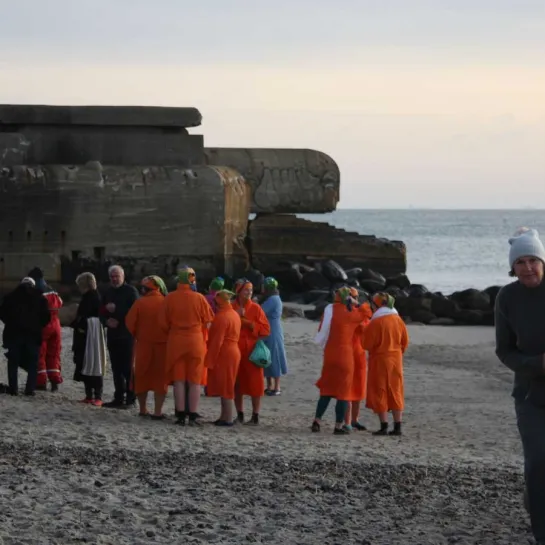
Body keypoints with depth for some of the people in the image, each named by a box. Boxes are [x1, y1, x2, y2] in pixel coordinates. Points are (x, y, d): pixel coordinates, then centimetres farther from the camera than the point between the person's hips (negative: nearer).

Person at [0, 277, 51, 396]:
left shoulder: (11, 297, 3)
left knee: (13, 361, 6)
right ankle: (30, 388, -3)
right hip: (33, 334, 0)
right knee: (32, 362, 5)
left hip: (14, 333, 0)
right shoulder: (40, 298, 5)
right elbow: (46, 316, 2)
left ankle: (13, 388, -1)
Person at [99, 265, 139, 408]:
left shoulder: (130, 291, -3)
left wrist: (116, 309, -14)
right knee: (116, 368, 7)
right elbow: (102, 312, 19)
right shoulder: (108, 292, 17)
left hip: (127, 336, -7)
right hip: (113, 335, 7)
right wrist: (107, 321, -2)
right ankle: (118, 397, 12)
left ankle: (130, 398, -6)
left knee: (127, 367, -8)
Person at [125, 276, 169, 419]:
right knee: (160, 377, 4)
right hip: (164, 345, 0)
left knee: (142, 376, 13)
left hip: (144, 344, 0)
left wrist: (137, 336, 11)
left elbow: (130, 323, -6)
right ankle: (158, 411, -1)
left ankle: (143, 409, 19)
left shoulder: (140, 303, -6)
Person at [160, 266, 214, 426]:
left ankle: (180, 415, 5)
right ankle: (193, 415, 2)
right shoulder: (199, 298, -8)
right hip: (196, 341, -1)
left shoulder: (169, 298, -5)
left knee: (178, 380, 6)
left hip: (175, 341, 1)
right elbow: (208, 321, 0)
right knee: (195, 381, 5)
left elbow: (163, 323, 0)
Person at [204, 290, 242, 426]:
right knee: (226, 387, 13)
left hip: (223, 354, -9)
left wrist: (209, 360, -17)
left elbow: (217, 341, -20)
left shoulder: (221, 317, -17)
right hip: (233, 352, 9)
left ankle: (227, 418, -4)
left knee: (224, 387, -5)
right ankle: (225, 416, 17)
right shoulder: (235, 314, 12)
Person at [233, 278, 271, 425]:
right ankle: (240, 415, 15)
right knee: (237, 383, 6)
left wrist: (248, 323, -14)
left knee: (254, 384, -3)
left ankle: (255, 416, 2)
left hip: (252, 350, -2)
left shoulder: (256, 308, -1)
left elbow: (265, 329, -4)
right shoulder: (231, 308, 5)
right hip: (235, 349, 2)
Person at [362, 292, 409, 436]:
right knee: (395, 393, 10)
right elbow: (405, 341, 10)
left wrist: (365, 331, 5)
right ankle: (397, 427, 7)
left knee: (379, 393, 2)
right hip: (396, 360, 5)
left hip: (379, 361, -5)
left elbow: (367, 344, -13)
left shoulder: (376, 322, -16)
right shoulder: (398, 320, 3)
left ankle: (384, 427, -2)